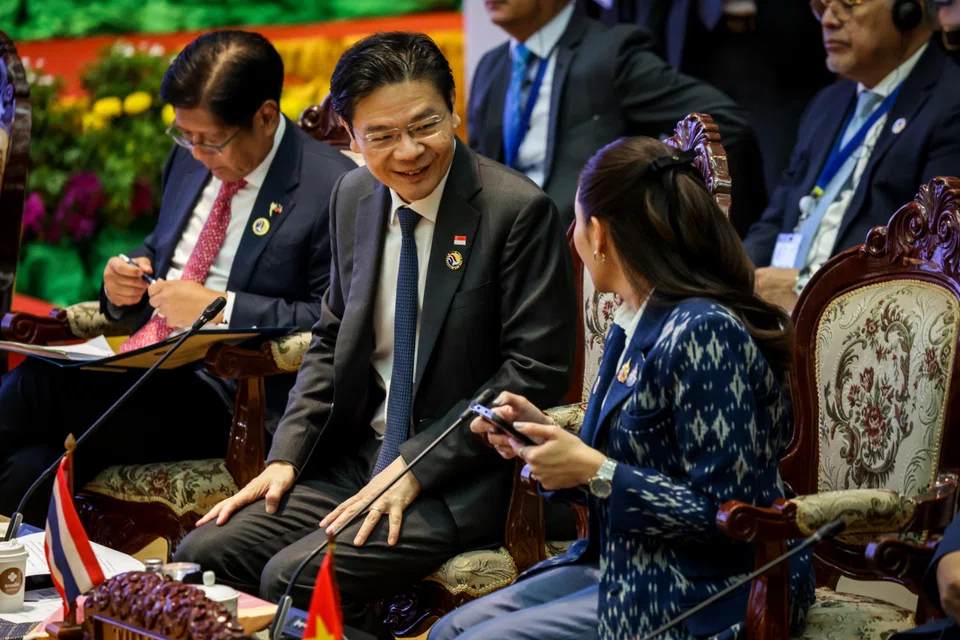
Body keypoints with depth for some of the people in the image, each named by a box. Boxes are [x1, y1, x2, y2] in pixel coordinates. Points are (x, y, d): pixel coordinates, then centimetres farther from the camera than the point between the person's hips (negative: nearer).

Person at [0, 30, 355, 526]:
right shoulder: (190, 159, 15)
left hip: (227, 397, -7)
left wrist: (218, 308, -16)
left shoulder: (332, 189, -9)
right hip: (139, 371, 7)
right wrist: (123, 283, 5)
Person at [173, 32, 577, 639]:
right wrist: (287, 456, 3)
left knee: (296, 578, -24)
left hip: (460, 477, -7)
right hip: (356, 454, 7)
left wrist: (415, 469, -17)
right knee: (203, 553, -7)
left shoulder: (519, 210, -14)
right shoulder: (354, 199, 7)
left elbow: (535, 371, -15)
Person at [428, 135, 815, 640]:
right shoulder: (634, 328, 8)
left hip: (702, 598, -9)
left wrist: (594, 471, -21)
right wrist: (543, 435, 2)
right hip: (626, 567, 9)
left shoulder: (702, 334, -22)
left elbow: (727, 515, -23)